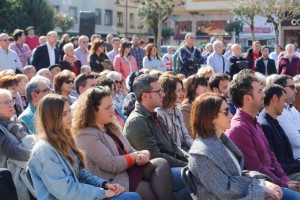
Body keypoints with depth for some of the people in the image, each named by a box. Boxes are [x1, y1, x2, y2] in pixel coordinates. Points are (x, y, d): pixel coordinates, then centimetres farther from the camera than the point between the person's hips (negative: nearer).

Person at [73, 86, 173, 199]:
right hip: (114, 183, -8)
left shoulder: (110, 127, 18)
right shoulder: (86, 135, -12)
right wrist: (136, 156, -5)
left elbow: (130, 151, 16)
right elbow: (111, 165, -19)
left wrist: (142, 155, -9)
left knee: (161, 164, -17)